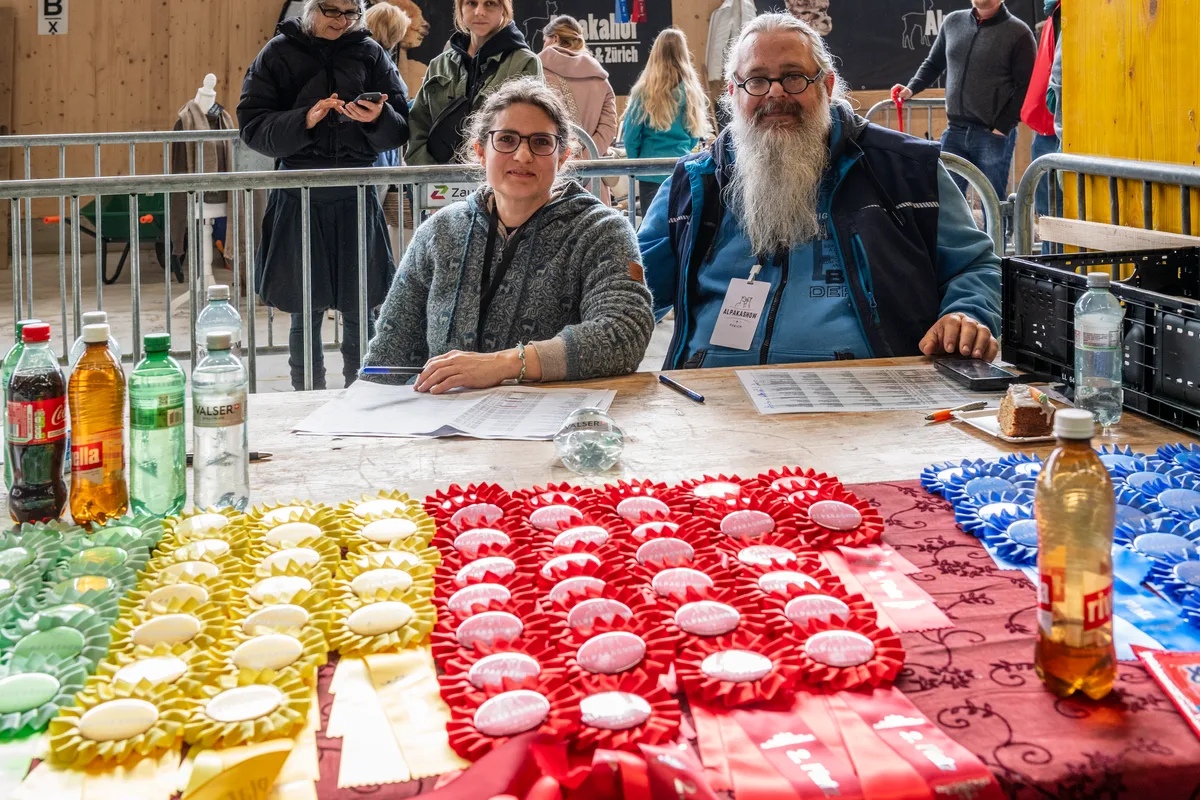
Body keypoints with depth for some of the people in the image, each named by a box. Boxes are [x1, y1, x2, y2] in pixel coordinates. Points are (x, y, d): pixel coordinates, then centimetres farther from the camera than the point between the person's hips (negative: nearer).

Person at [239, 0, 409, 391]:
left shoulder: (370, 53, 5)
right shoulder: (279, 53, 2)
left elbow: (400, 130, 2)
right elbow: (252, 125, -4)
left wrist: (378, 118, -19)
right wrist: (304, 120, -19)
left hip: (356, 197, 1)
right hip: (298, 200, -1)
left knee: (358, 311, 3)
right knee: (305, 312, 4)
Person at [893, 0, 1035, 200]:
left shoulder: (1018, 32, -2)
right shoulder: (953, 22, 10)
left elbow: (1026, 87, -4)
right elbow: (933, 64, 22)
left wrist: (1003, 127, -11)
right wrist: (912, 88, 5)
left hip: (993, 135, -4)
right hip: (955, 132, 4)